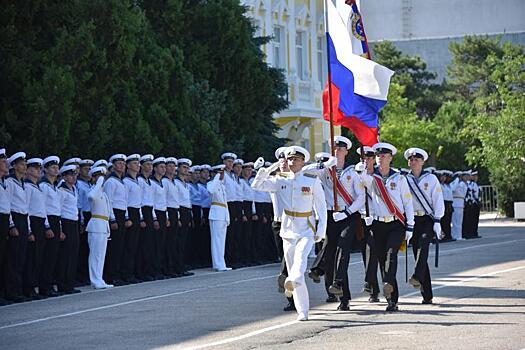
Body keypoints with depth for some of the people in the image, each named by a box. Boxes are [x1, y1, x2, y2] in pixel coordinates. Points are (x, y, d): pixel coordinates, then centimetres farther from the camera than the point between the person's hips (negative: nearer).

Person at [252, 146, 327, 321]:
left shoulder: (312, 180, -1)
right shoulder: (281, 180, 6)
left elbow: (321, 206, 0)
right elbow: (257, 185, 4)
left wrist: (321, 230, -6)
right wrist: (266, 170, -13)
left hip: (307, 231, -3)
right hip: (288, 230, 3)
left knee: (301, 256, -31)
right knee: (291, 265, 3)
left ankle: (293, 281, -60)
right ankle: (302, 311, 9)